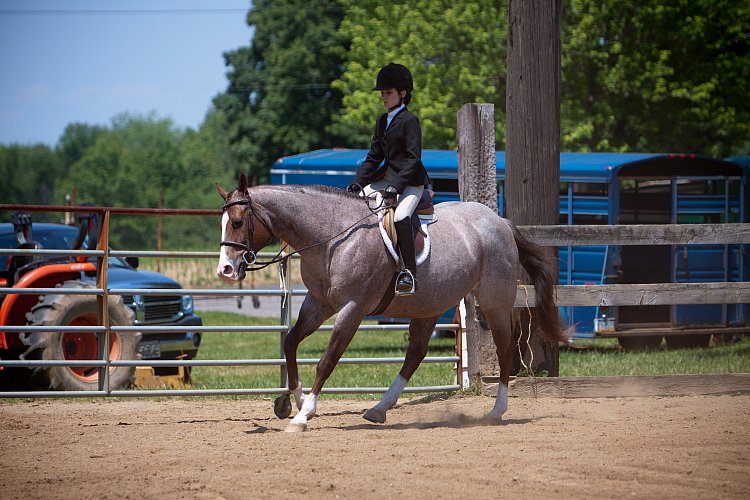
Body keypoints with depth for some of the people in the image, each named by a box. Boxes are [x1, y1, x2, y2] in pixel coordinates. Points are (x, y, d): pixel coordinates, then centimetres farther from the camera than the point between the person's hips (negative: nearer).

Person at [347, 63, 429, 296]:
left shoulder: (409, 121, -9)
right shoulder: (382, 121, 15)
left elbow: (413, 158, -16)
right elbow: (374, 157, 17)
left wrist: (397, 185, -25)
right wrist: (356, 184, 5)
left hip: (411, 182, -9)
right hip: (388, 177, 9)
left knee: (400, 216, -32)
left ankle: (409, 274, -31)